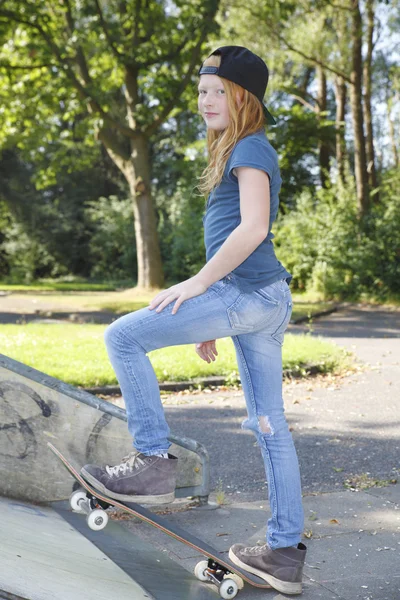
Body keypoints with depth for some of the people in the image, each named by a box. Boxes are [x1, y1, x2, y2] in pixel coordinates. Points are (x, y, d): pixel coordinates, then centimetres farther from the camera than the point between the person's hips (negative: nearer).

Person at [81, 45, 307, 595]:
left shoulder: (250, 148, -5)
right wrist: (213, 320, 25)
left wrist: (199, 283, -15)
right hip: (267, 301, 10)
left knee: (124, 337, -7)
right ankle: (286, 553, 16)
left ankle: (154, 461, -4)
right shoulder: (244, 153, 25)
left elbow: (252, 228, -20)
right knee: (270, 425, 9)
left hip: (247, 295, -10)